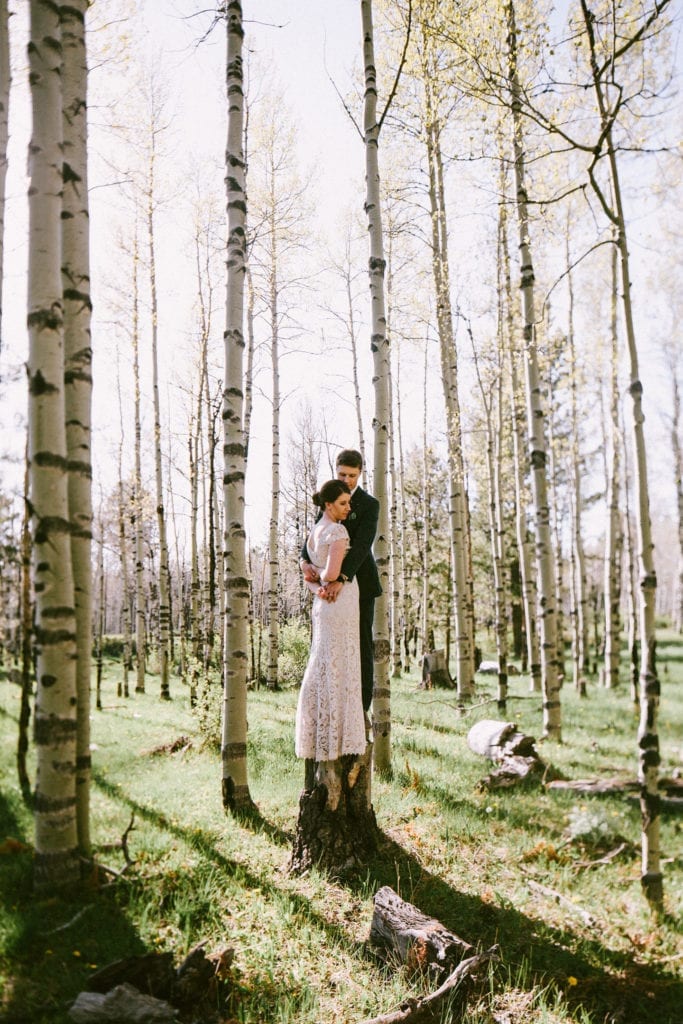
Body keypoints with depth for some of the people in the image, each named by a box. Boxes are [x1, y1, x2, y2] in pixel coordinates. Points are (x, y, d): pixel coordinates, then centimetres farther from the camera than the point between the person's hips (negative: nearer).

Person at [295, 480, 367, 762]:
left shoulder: (314, 532, 14)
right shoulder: (337, 531, -13)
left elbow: (309, 578, 15)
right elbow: (332, 573, -24)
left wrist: (319, 589, -3)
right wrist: (323, 578, -3)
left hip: (323, 604, 9)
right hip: (340, 604, -9)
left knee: (321, 668, 13)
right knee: (338, 669, -3)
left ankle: (318, 735, 19)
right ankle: (335, 737, 3)